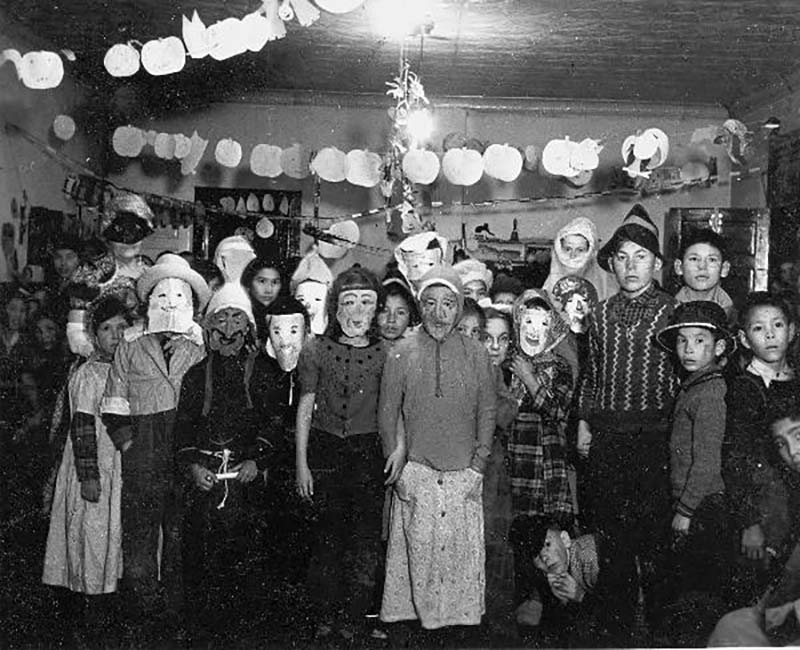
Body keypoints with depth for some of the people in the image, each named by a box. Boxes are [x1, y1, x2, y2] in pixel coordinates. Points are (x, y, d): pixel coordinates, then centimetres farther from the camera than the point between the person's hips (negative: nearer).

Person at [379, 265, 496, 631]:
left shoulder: (476, 355, 1)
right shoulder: (401, 355, -2)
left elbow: (487, 414, 5)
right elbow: (387, 417, 1)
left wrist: (477, 467, -1)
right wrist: (398, 469, -3)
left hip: (464, 474, 1)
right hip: (415, 474, -1)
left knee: (464, 552, 7)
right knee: (419, 550, 4)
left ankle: (461, 617, 24)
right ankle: (421, 614, 21)